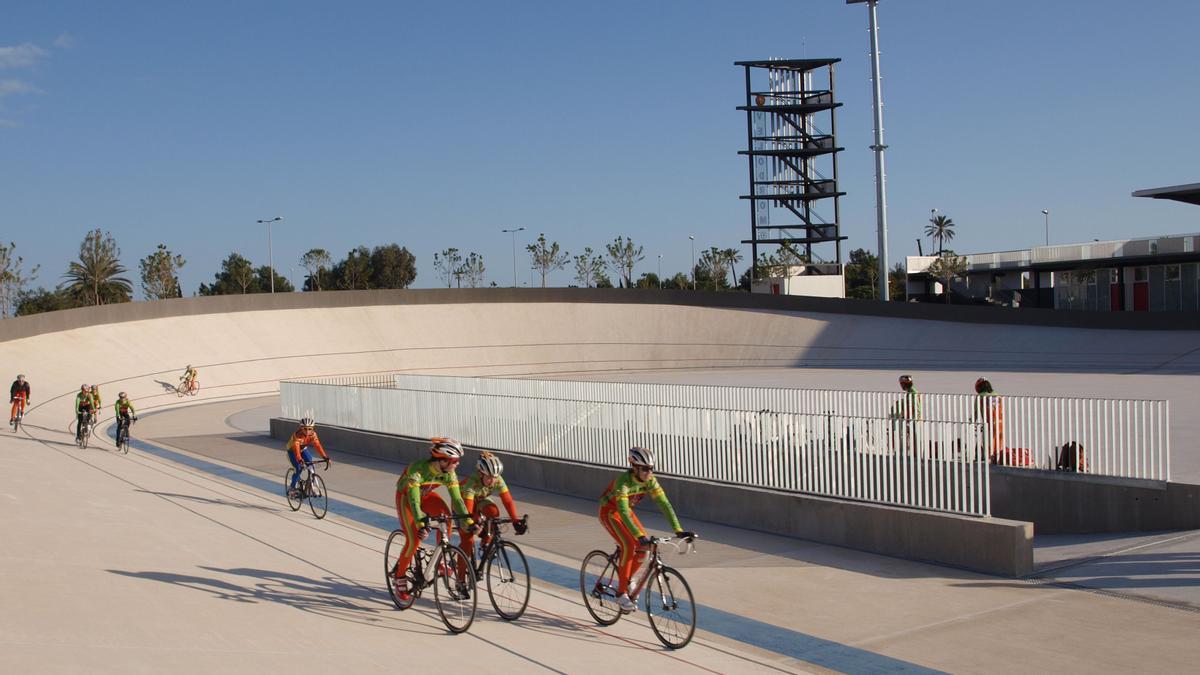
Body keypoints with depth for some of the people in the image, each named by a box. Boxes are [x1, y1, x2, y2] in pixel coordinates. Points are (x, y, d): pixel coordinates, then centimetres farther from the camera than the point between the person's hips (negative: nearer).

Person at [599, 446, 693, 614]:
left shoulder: (650, 481, -18)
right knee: (629, 545, -24)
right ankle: (621, 593, -14)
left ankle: (627, 579, 14)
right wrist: (640, 536, -53)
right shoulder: (623, 481, -36)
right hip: (609, 512, -6)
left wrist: (678, 530, -29)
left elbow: (664, 504, -20)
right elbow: (623, 512, -44)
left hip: (625, 510, 6)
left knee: (643, 547, -10)